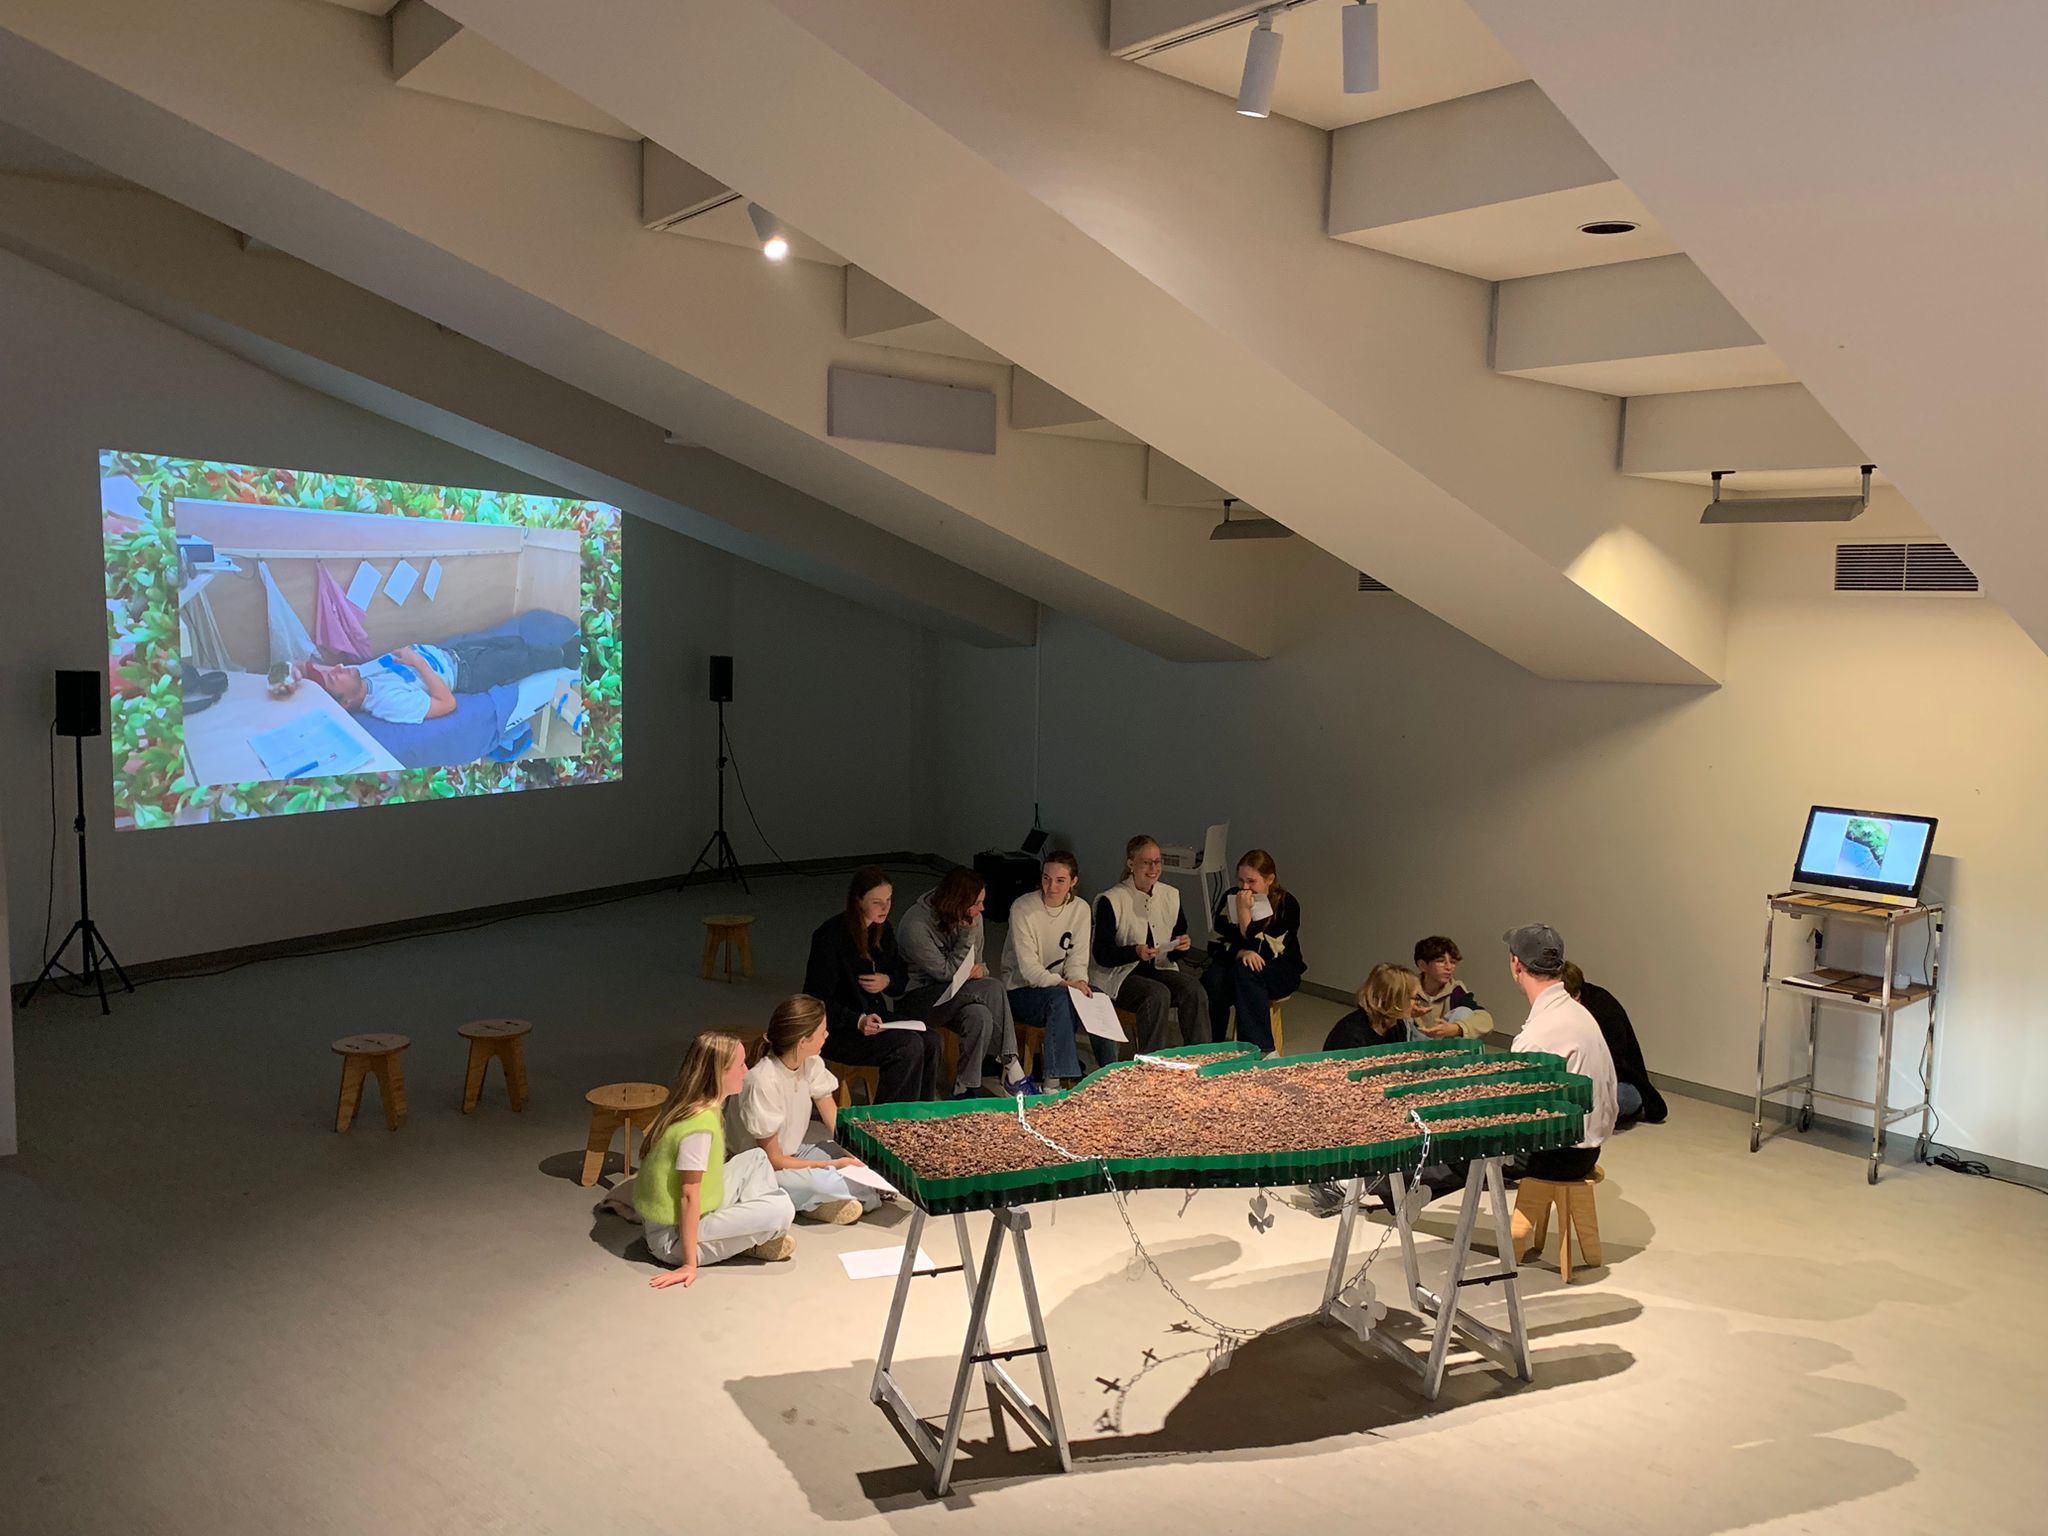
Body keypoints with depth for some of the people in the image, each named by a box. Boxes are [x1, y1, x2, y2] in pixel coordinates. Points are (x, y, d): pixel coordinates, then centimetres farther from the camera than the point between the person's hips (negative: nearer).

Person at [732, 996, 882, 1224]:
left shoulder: (811, 1064, -5)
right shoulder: (763, 1082, -26)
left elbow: (836, 1123, -2)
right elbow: (773, 1160, -19)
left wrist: (856, 1156, -20)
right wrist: (832, 1164, -20)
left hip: (794, 1152, 7)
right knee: (823, 1182, -37)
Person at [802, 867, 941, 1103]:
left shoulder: (882, 929, 7)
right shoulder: (830, 937, -17)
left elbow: (903, 977, 18)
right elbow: (817, 1001, -16)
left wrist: (888, 981, -6)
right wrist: (857, 1021, -28)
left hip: (875, 1018, 7)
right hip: (836, 1031, -7)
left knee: (931, 1042, -18)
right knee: (909, 1045, -27)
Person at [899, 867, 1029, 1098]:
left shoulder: (971, 917, -2)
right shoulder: (916, 925, -22)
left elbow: (977, 961, 14)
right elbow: (946, 972, -18)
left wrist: (979, 970, -9)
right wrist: (967, 933, -23)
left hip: (957, 995, 6)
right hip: (921, 999, -6)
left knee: (980, 1016, -31)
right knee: (993, 989, -28)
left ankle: (963, 1089, -20)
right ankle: (1010, 1067, -19)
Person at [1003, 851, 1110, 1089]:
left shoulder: (1080, 909, 0)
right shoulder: (1022, 908, -16)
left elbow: (1078, 959, 0)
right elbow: (1028, 967, -20)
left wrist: (1079, 981, -23)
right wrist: (1062, 983, -35)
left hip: (1059, 986, 4)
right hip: (1020, 990, -4)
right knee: (1061, 998, -35)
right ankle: (1054, 1080, -34)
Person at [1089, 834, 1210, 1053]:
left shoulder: (1170, 895, 8)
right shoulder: (1111, 901, -9)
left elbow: (1178, 943, 15)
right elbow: (1101, 955, -12)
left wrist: (1183, 945, -10)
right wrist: (1136, 952, -28)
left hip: (1159, 970, 5)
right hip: (1118, 976, -5)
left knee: (1194, 990, -23)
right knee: (1157, 994, -32)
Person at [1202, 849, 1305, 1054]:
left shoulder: (1287, 904, -13)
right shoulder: (1231, 897, -2)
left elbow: (1264, 953, -20)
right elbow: (1215, 944, -4)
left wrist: (1244, 912, -26)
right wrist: (1241, 953, -25)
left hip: (1280, 971, -3)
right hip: (1234, 961, 3)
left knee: (1244, 971, -36)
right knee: (1213, 979, -32)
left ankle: (1261, 1049, -36)